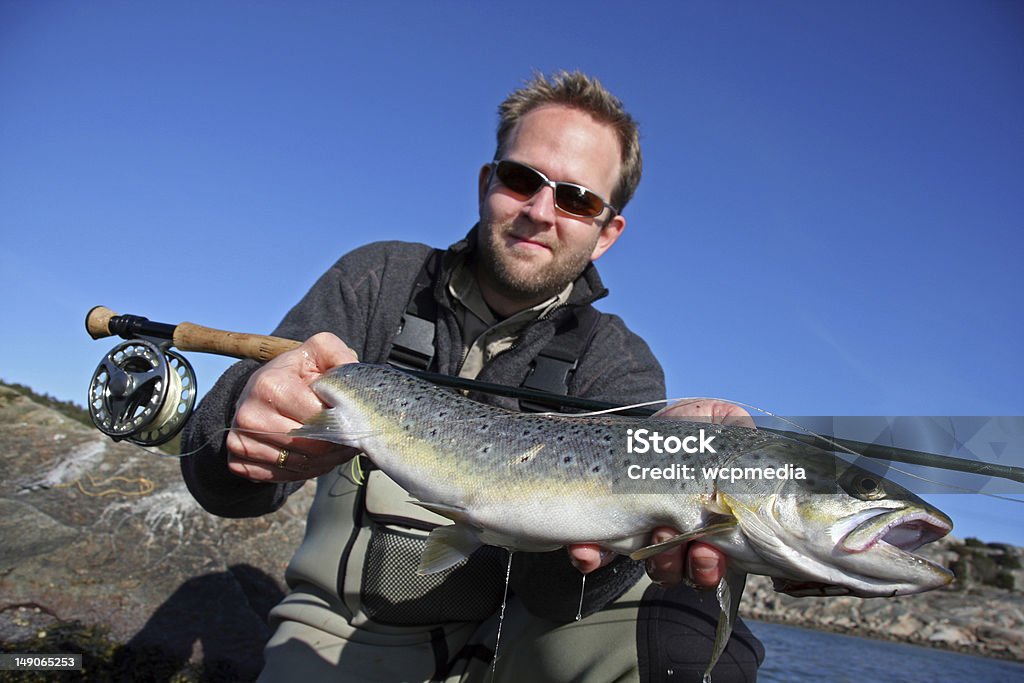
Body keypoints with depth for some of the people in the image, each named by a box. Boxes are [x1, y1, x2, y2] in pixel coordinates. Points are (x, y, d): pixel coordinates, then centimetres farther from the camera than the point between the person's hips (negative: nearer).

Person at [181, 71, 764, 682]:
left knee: (684, 631, -26)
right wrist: (250, 407, -36)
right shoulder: (379, 281, -3)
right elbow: (222, 485, -12)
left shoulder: (618, 364, -6)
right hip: (341, 631, 2)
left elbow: (550, 583, -22)